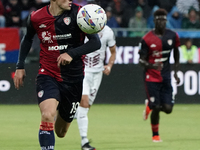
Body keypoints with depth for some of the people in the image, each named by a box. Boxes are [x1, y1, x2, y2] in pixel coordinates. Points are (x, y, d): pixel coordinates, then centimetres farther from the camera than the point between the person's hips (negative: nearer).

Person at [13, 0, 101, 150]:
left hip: (73, 79, 1)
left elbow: (96, 42, -14)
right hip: (47, 75, -1)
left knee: (60, 132, 13)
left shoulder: (78, 13, -11)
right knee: (48, 116, -29)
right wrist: (20, 66, 13)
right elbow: (27, 39, 17)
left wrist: (72, 54, -28)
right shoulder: (36, 18, -4)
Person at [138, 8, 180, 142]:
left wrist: (176, 72, 11)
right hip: (151, 77, -3)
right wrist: (152, 66, -28)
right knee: (156, 108, -7)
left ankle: (150, 106, 29)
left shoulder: (173, 36, 2)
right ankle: (155, 135, 16)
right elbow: (141, 60, -8)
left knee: (168, 108, -5)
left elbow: (176, 53, 17)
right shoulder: (147, 39, -9)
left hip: (166, 76, 4)